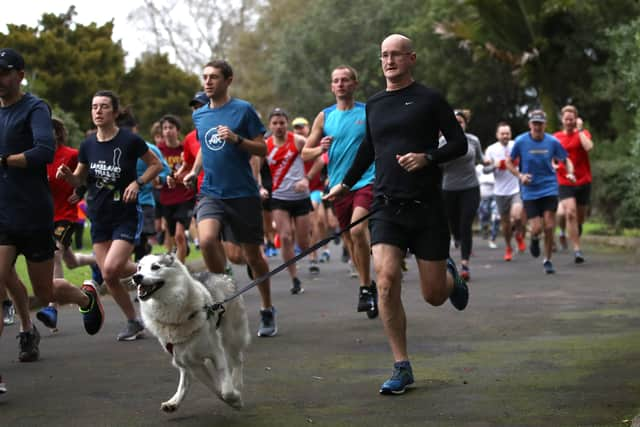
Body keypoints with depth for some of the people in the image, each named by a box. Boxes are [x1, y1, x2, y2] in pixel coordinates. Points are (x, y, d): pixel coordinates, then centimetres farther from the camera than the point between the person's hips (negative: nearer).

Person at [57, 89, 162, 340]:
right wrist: (68, 174, -10)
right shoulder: (88, 145, 2)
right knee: (108, 277, 2)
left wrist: (138, 182, -14)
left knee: (111, 269, -20)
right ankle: (133, 322, 20)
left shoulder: (130, 141, -10)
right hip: (99, 216, 5)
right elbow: (79, 180, 12)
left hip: (127, 215, -5)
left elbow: (156, 165, 1)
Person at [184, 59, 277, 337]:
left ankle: (267, 311, 24)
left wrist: (236, 139, -19)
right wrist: (194, 171, 11)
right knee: (206, 241, -24)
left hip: (243, 194, -3)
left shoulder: (243, 110, -4)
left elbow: (262, 149, -4)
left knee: (252, 256, 5)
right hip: (211, 193, 3)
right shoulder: (199, 115, 10)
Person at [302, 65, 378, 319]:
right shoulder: (325, 117, 9)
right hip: (339, 186, 4)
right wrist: (320, 149, -10)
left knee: (358, 230, -24)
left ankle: (366, 288, -13)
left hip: (366, 182, -4)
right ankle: (368, 286, 27)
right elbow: (305, 153, 11)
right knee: (349, 240, 9)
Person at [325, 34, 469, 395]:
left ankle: (451, 275, 43)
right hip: (387, 206, 3)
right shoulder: (374, 105, 13)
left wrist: (428, 157, -17)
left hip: (427, 206, -3)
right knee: (387, 281, -17)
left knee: (434, 296, 2)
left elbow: (460, 144, 0)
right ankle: (402, 368, -7)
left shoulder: (430, 100, -1)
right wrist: (346, 184, 26)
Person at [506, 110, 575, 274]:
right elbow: (509, 162, 5)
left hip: (549, 188, 1)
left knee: (549, 227, -5)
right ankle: (534, 239, 31)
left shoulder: (553, 142, -3)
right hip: (529, 191, -1)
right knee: (537, 228, -7)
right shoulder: (520, 141, -6)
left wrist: (570, 173, -11)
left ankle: (547, 260, 13)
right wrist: (520, 175, -12)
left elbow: (566, 160, 9)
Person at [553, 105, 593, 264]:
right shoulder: (556, 137, 5)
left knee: (580, 217, 10)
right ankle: (577, 250, -15)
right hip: (565, 183, 0)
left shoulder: (583, 133, 0)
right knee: (570, 213, -18)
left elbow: (588, 147, -22)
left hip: (583, 181, 0)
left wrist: (580, 129, -15)